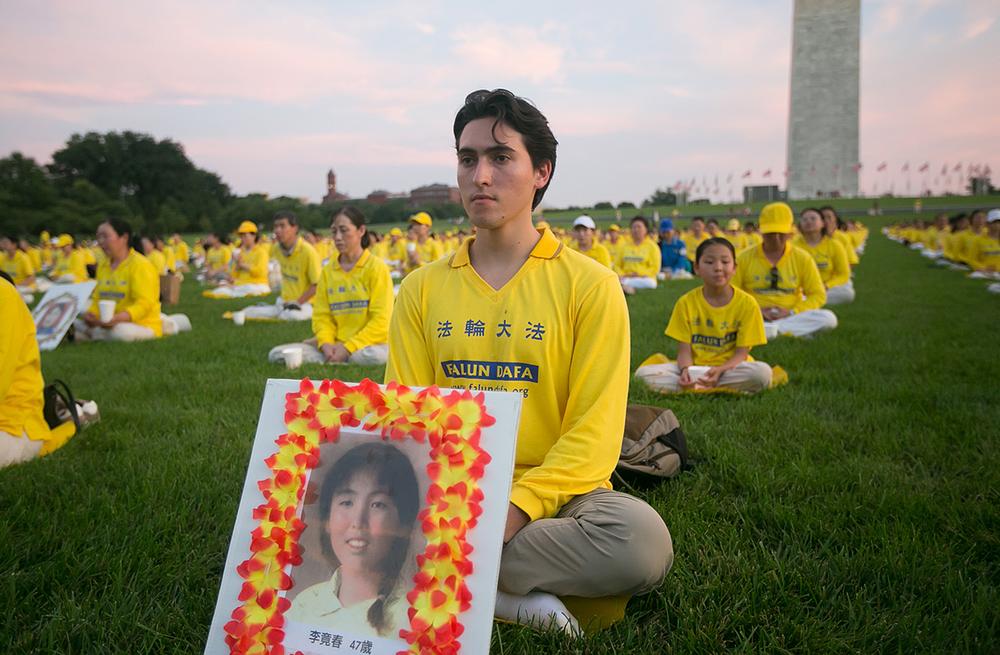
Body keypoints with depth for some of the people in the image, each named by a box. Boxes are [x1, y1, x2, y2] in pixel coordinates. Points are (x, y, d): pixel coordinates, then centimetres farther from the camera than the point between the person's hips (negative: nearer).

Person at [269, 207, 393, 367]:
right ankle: (342, 363, -16)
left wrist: (348, 348, -17)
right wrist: (326, 344, -13)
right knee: (277, 354, -14)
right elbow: (322, 315, 8)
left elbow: (381, 321, -9)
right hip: (335, 344, 4)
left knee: (375, 356, -41)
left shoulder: (376, 267, -4)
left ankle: (330, 364, -15)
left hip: (368, 343, -4)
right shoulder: (327, 271, 11)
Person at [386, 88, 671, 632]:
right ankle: (516, 595, -16)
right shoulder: (422, 289, 7)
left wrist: (515, 508, -22)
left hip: (551, 494, -1)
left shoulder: (589, 285, -3)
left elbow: (593, 433, -8)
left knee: (642, 539, -32)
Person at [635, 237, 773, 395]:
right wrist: (685, 370, -26)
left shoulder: (747, 303, -5)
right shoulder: (686, 302, -2)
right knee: (643, 374, -23)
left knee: (763, 372, -34)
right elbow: (684, 350, -3)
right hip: (695, 368, 2)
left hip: (730, 368, -1)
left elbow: (741, 353, -8)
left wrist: (719, 370, -28)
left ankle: (695, 388, -20)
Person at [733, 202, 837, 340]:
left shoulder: (802, 258, 5)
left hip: (793, 317, 2)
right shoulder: (744, 258, 1)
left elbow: (818, 295, 5)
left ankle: (771, 330, -27)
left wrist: (791, 312, -11)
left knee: (829, 318, -26)